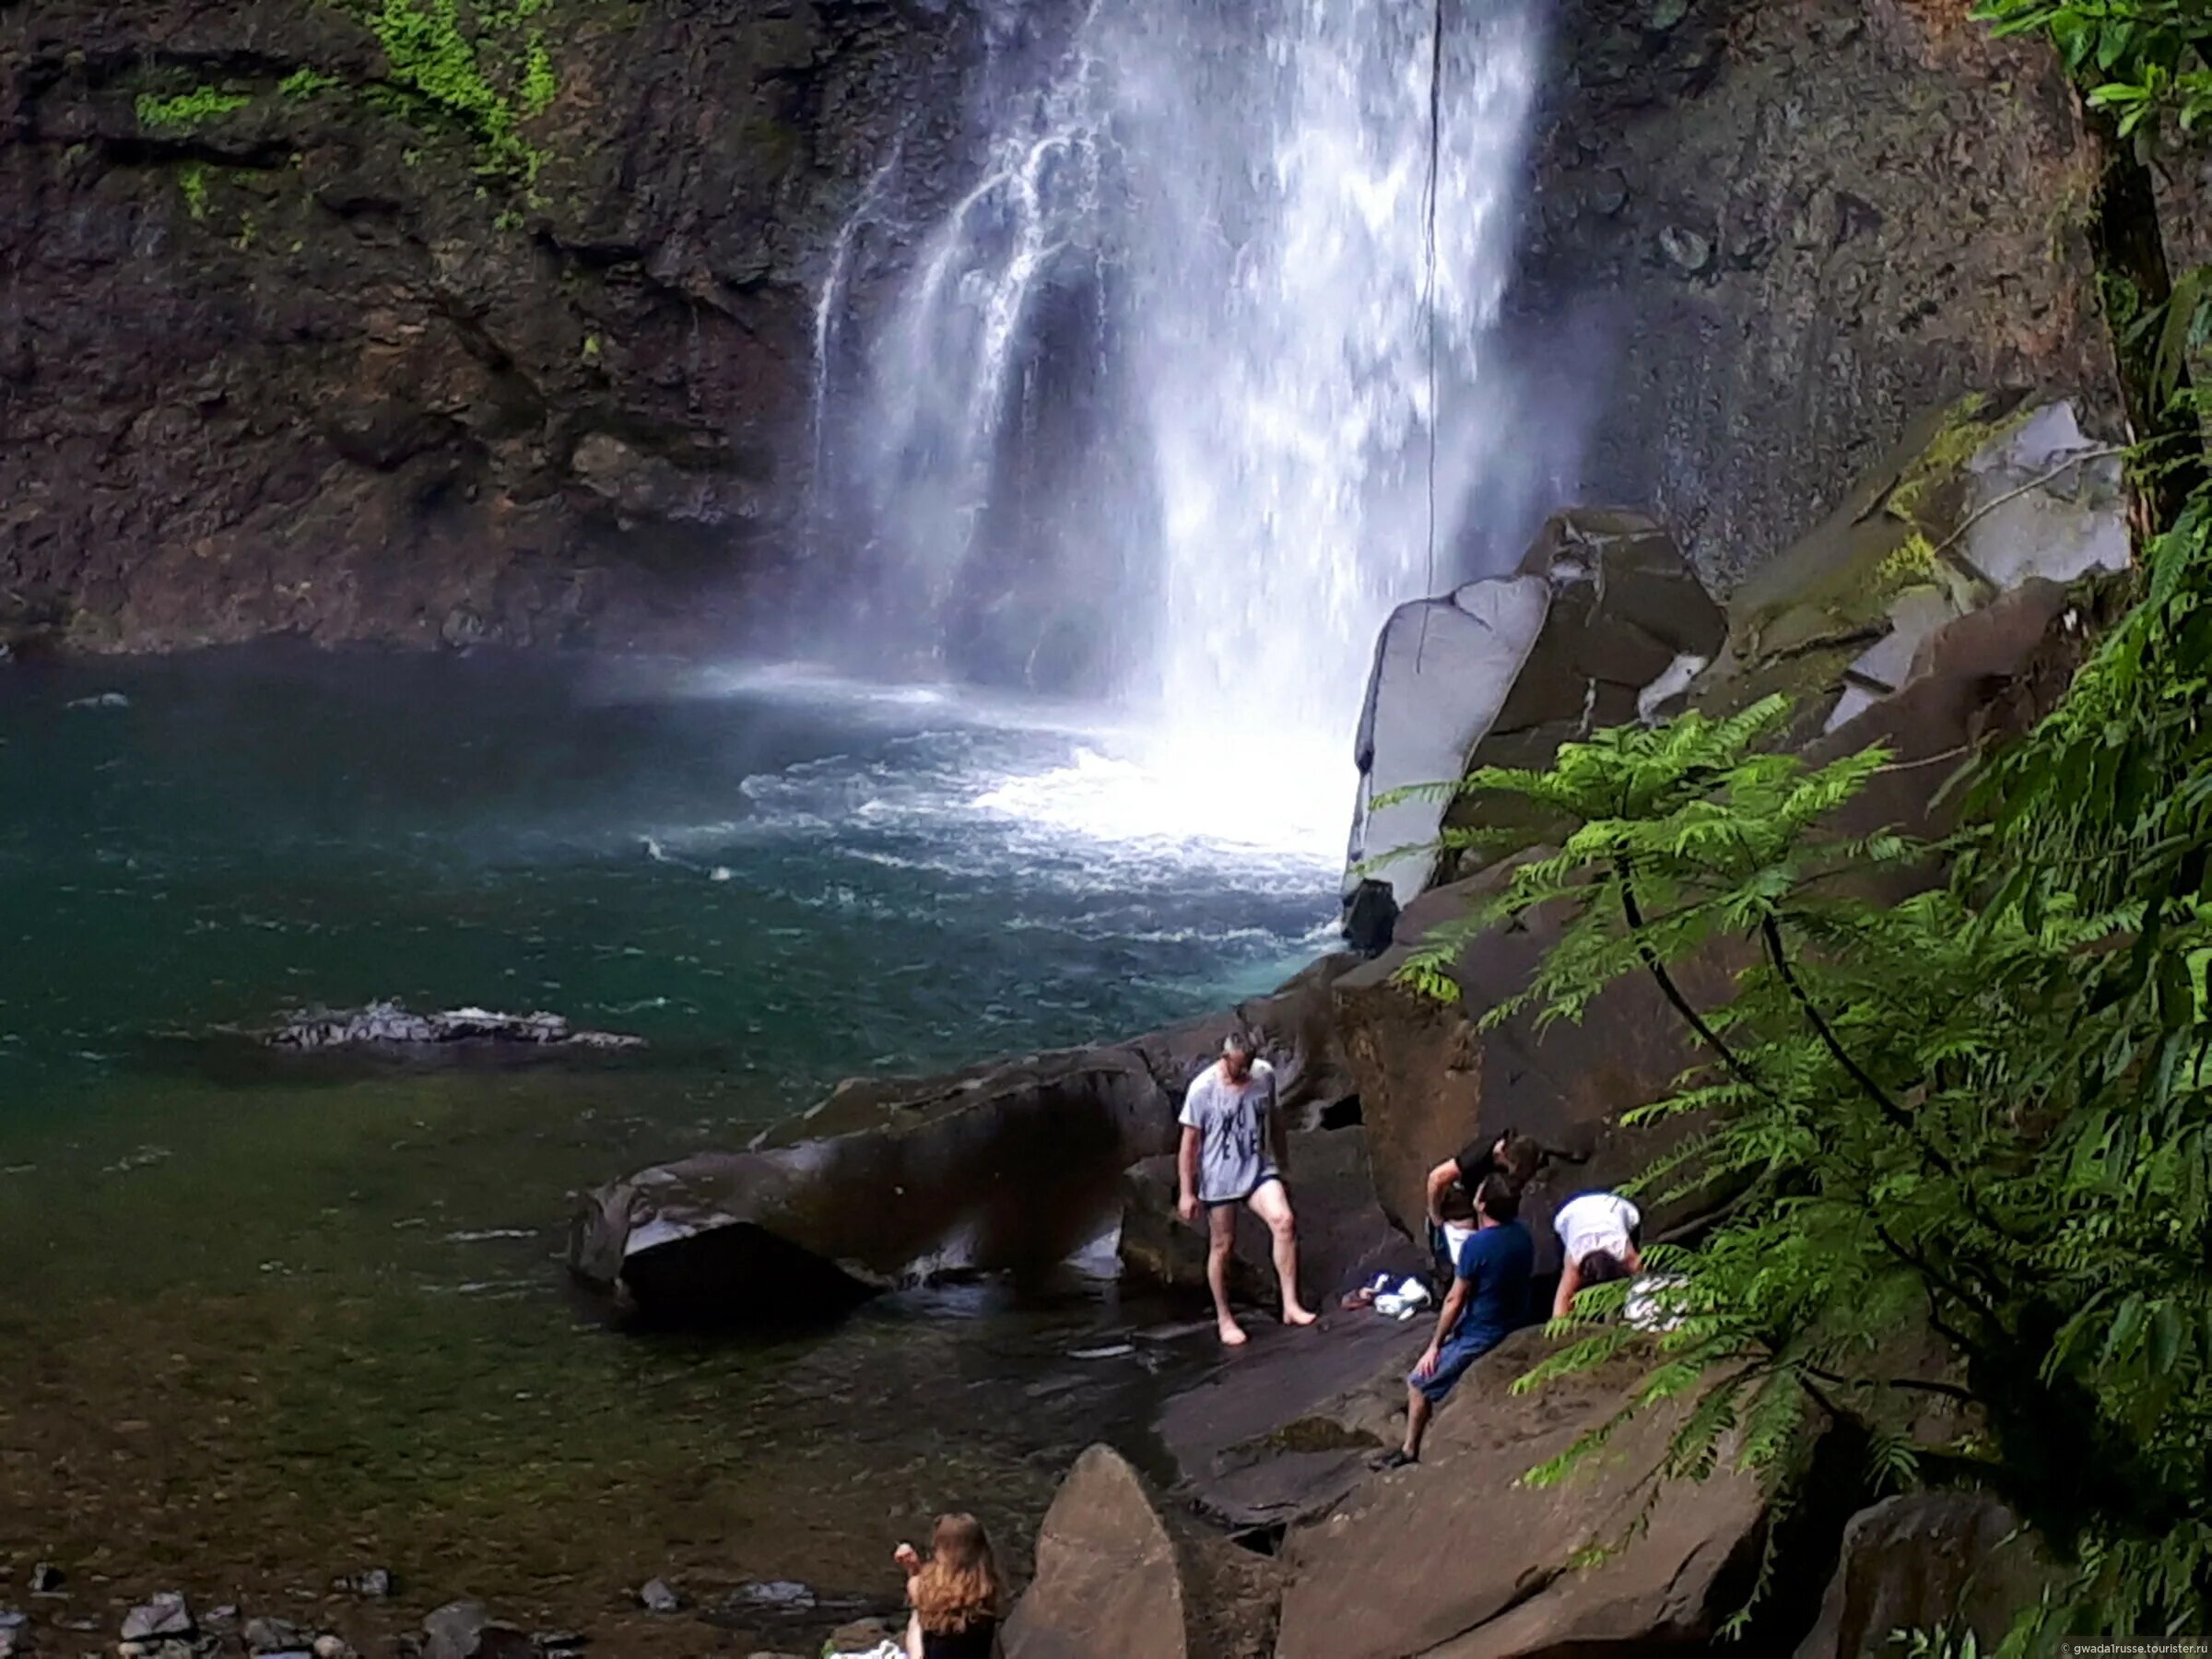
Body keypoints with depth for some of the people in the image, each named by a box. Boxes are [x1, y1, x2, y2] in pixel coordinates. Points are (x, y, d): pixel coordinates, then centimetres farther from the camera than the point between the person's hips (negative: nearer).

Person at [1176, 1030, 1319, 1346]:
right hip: (1219, 1178, -3)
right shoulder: (1203, 1089, -16)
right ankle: (1224, 1319, 22)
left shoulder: (1265, 1075, -4)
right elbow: (1189, 1142, -10)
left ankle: (1290, 1305, -15)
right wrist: (1187, 1192, -10)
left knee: (1284, 1220, -19)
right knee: (1222, 1246, 5)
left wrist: (1283, 1164, 19)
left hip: (1259, 1169, 3)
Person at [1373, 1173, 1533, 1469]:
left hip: (1478, 1338, -8)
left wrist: (1435, 1345, -8)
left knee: (1419, 1383, 9)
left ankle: (1410, 1451, 17)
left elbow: (1455, 1301, -18)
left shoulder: (1476, 1245, -25)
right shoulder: (1523, 1236, -4)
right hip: (1513, 1332, 8)